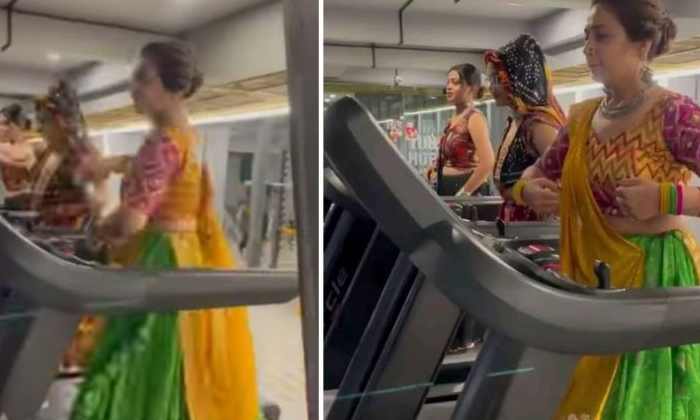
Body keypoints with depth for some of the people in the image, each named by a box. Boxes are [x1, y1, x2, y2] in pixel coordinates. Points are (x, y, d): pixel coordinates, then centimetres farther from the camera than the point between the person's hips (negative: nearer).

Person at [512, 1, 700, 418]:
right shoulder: (582, 117, 6)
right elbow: (539, 172, 16)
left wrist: (665, 198, -27)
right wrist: (528, 189, -4)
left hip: (654, 272, -6)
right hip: (592, 271, 6)